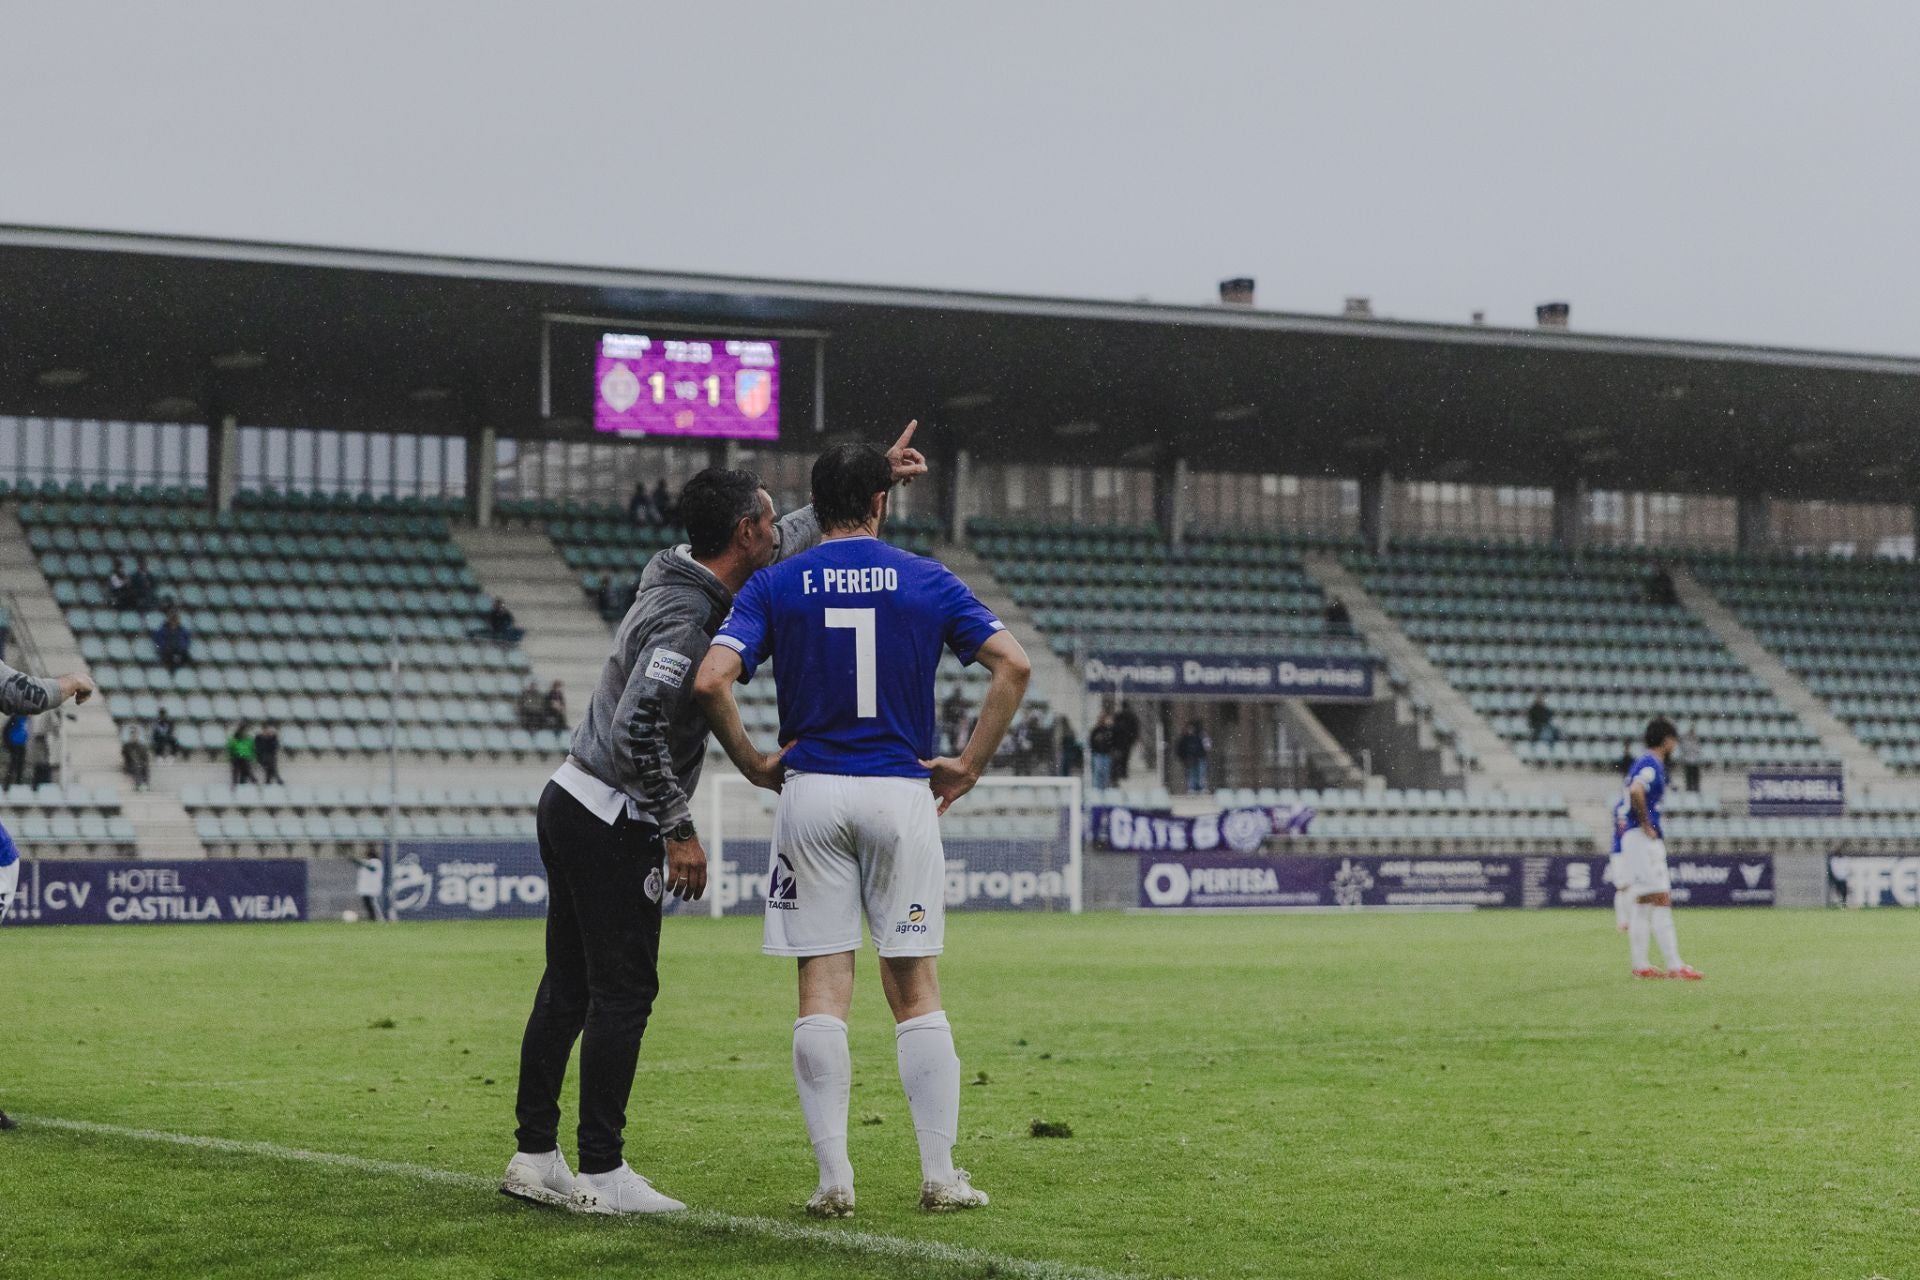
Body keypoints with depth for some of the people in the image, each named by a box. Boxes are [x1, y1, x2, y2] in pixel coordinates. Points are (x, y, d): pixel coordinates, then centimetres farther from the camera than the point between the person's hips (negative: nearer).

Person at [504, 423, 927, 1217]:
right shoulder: (690, 617, -20)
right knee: (623, 992, -4)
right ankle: (601, 1173, 0)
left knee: (569, 986, 12)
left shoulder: (681, 573, 9)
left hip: (572, 803, 10)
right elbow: (638, 726, -28)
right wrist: (680, 830, -21)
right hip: (614, 821, -10)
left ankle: (534, 1157, 16)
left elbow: (792, 540, 25)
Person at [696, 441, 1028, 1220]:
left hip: (810, 795, 0)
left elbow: (711, 680, -10)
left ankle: (833, 1180, -1)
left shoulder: (774, 586, 3)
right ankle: (940, 1176, 4)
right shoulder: (926, 581, 4)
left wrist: (751, 764, 2)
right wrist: (970, 765, -1)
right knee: (916, 988, 5)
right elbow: (1013, 665, -6)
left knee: (823, 990, 2)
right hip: (903, 794, 0)